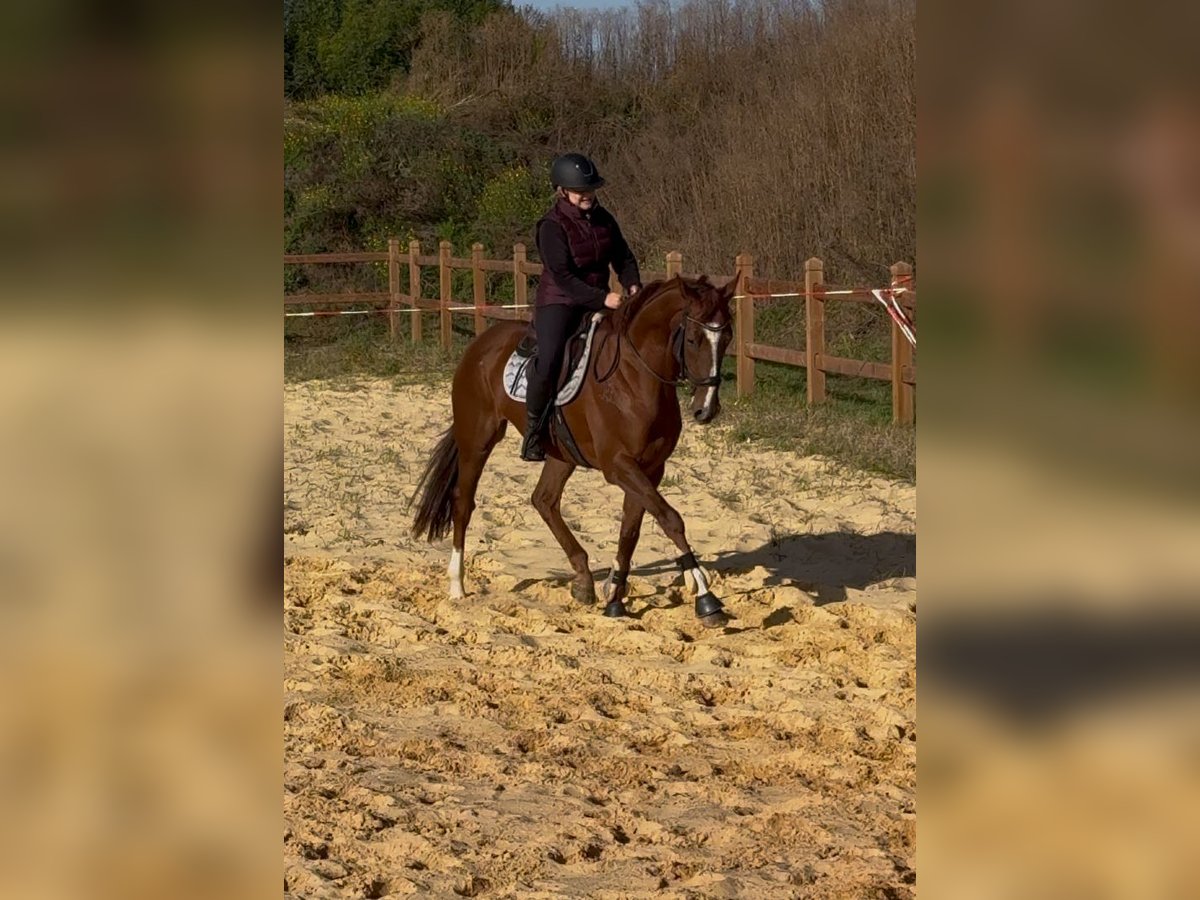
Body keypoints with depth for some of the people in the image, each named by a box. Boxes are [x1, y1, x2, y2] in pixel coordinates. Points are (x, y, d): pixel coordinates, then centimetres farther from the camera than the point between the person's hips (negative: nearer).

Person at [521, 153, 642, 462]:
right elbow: (563, 276, -20)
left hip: (598, 302, 7)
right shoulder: (552, 226, -13)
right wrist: (602, 298, -27)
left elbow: (623, 257, 14)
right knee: (548, 359, -28)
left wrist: (632, 283, -7)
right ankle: (534, 431, -15)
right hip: (559, 302, -6)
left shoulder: (603, 219, 6)